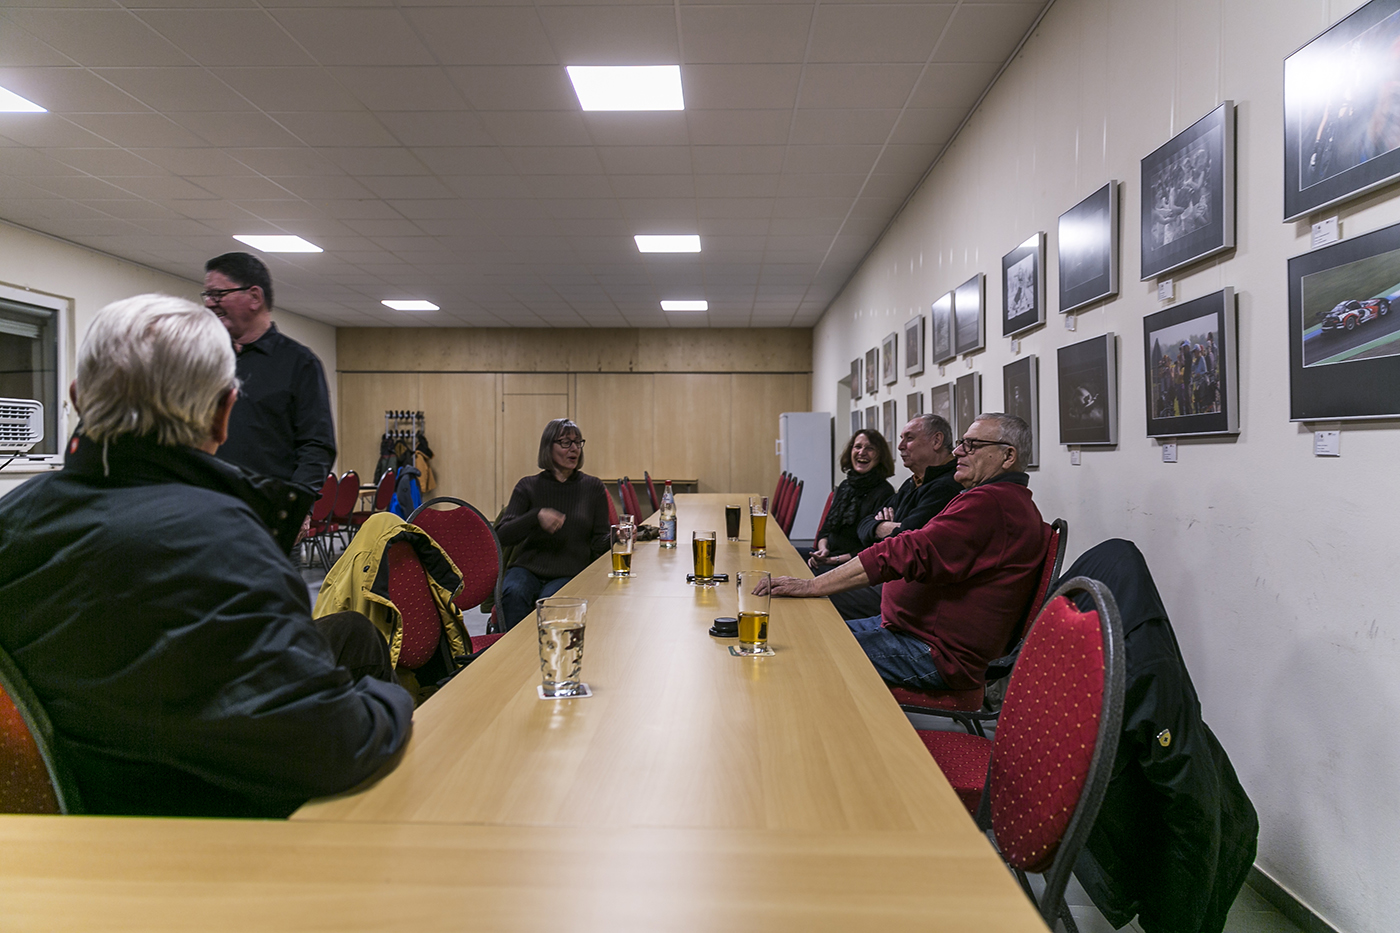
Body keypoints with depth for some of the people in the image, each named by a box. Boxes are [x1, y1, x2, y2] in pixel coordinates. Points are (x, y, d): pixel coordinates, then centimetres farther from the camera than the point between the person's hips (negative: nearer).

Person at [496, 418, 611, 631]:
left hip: (570, 573, 0)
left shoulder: (593, 487, 9)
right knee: (514, 593, -33)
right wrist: (537, 516, -19)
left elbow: (598, 542, 8)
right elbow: (503, 535, -3)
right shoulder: (528, 486, 7)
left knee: (549, 601, -33)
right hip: (528, 567, 1)